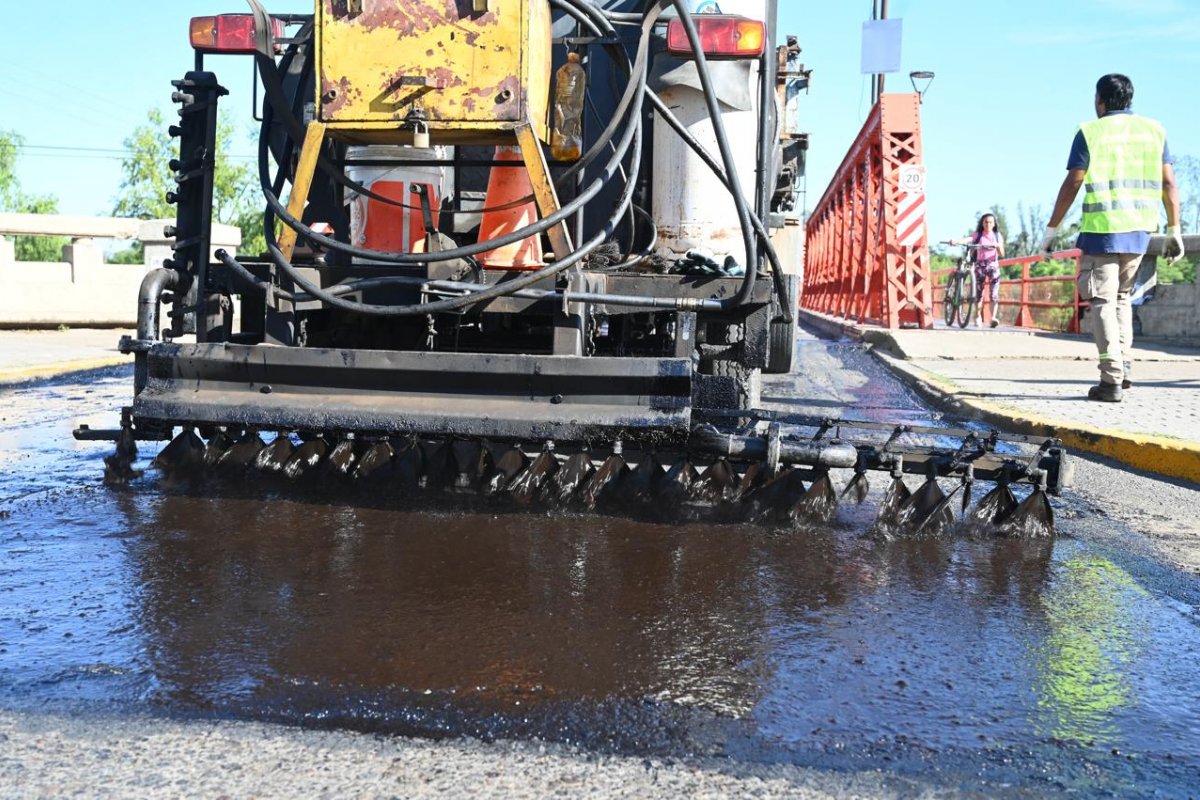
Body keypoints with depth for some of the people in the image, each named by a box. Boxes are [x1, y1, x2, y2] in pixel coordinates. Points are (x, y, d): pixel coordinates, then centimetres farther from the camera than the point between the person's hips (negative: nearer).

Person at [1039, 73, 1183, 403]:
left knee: (1103, 301, -2)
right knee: (1121, 297, 20)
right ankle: (1123, 366, 13)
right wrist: (1174, 230, 11)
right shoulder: (1154, 130, 9)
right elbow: (1168, 184, 6)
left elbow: (1071, 184, -5)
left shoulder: (1090, 132, -2)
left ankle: (1112, 380, -8)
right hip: (1139, 230, 5)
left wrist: (1051, 230, 1)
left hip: (1101, 229, -4)